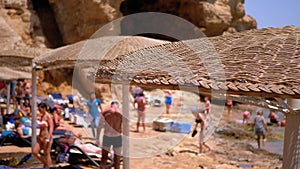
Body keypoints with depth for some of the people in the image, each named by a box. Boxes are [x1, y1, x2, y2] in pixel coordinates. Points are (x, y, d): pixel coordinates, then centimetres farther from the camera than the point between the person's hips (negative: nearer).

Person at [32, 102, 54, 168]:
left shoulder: (48, 116, -12)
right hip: (40, 137, 8)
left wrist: (48, 138, -25)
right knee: (34, 152, 3)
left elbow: (51, 127, -18)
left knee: (47, 154, 0)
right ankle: (45, 163, 20)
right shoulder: (42, 116, 12)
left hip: (47, 137, -8)